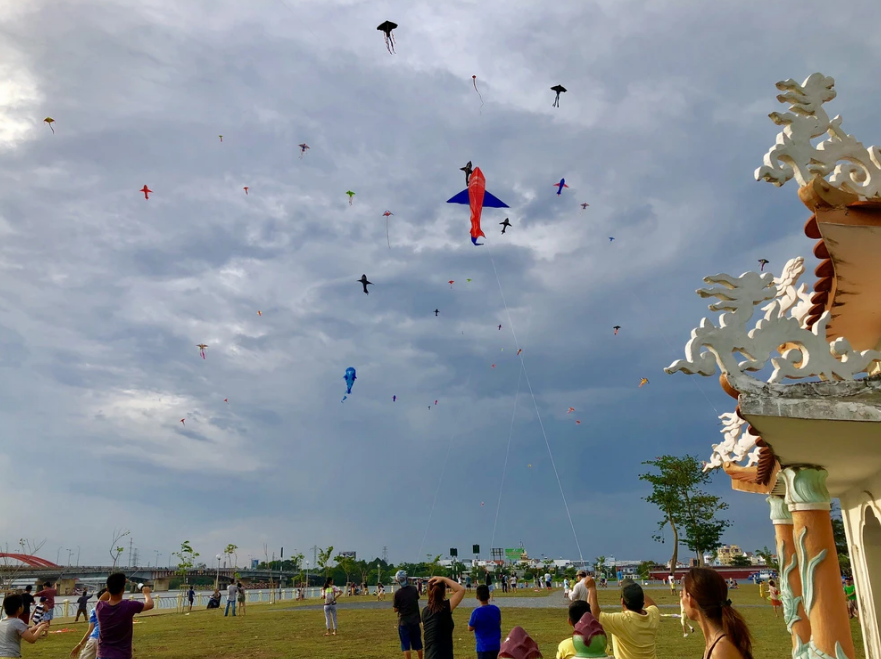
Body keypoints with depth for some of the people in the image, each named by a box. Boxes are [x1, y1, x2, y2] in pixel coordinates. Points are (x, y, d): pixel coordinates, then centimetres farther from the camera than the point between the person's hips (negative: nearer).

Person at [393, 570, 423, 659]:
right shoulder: (414, 589, -6)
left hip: (404, 622, -4)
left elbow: (395, 609, -9)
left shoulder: (398, 593, -17)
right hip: (415, 620, 4)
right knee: (417, 643, 18)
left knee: (406, 645, 4)